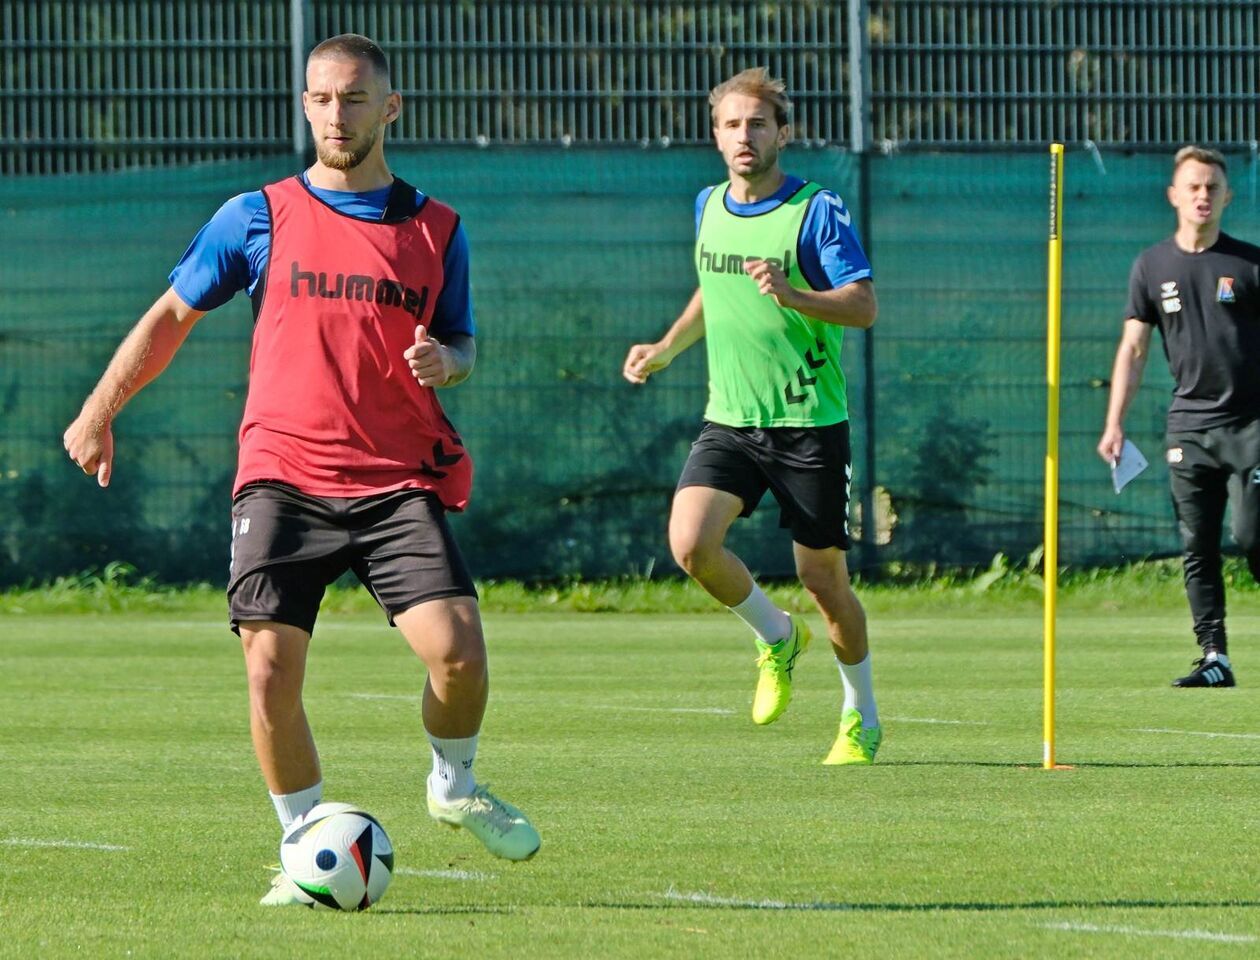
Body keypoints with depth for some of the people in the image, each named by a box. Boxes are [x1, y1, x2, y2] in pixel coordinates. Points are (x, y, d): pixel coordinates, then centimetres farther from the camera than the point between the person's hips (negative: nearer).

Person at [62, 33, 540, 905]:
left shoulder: (436, 229, 9)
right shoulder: (260, 217, 5)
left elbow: (461, 342, 18)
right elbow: (173, 314, 15)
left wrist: (445, 362, -6)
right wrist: (100, 409, 11)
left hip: (399, 481, 0)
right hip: (284, 477, 0)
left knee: (458, 650, -16)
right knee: (270, 667, -12)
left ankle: (455, 785, 15)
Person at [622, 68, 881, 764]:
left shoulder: (817, 210, -9)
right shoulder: (708, 207, 9)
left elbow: (864, 307, -15)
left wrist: (793, 296, -31)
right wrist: (664, 349, 18)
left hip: (810, 425, -4)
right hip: (729, 421, 4)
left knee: (822, 577, 2)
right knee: (690, 543, -18)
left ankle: (861, 719, 23)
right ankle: (776, 639, 10)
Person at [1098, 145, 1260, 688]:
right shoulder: (1152, 267, 8)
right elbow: (1133, 347, 9)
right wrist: (1114, 423, 1)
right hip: (1188, 425, 3)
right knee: (1197, 547, 0)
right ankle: (1214, 658, 1)